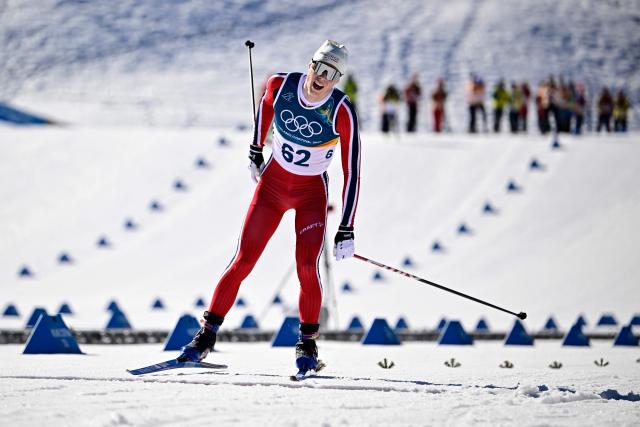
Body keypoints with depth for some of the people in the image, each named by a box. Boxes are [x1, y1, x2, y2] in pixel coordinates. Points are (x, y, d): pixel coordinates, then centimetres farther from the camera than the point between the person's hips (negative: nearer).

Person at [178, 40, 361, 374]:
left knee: (306, 267, -18)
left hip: (311, 193, -2)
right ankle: (208, 335, 7)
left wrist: (346, 231, -21)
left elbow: (352, 173, -19)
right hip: (272, 183, 2)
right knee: (243, 261, -4)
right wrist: (255, 151, 18)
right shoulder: (281, 85, -15)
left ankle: (308, 341, 3)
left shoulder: (342, 112, -22)